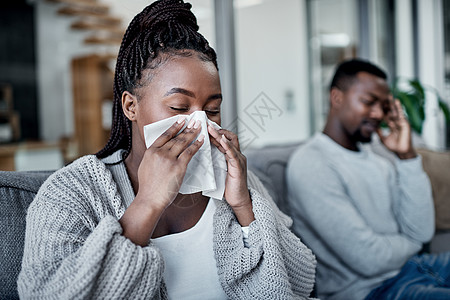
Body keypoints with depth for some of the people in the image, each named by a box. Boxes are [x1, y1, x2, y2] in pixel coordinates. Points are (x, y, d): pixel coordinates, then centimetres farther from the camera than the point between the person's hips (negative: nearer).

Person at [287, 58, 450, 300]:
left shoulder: (377, 159, 11)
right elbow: (369, 258, -19)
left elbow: (421, 231, -1)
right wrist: (410, 242, 2)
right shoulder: (310, 164, -15)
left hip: (409, 265, 8)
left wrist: (407, 155, -6)